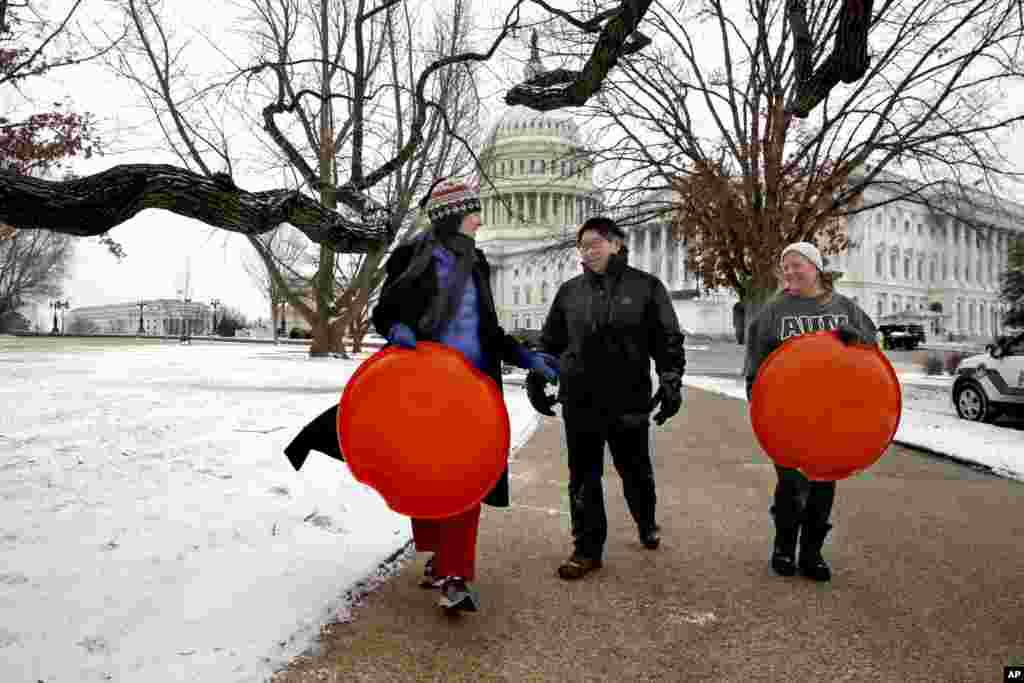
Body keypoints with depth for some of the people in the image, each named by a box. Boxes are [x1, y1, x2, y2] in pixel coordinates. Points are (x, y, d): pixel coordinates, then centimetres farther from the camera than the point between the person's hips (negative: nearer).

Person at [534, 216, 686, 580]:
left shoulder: (646, 287, 0)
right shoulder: (569, 291, 7)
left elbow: (668, 340, 0)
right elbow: (550, 342, 13)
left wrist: (671, 382, -8)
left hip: (630, 400, -2)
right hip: (580, 402, 2)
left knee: (636, 472, 15)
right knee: (583, 477, 6)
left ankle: (647, 524, 43)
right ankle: (588, 548, 20)